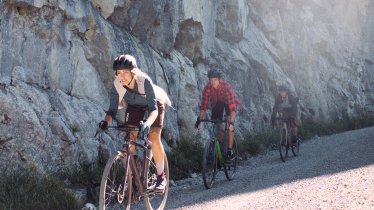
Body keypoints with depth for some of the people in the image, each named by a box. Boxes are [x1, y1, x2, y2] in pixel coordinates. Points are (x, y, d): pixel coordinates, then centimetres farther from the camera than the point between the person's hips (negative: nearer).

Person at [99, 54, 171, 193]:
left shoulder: (144, 81, -39)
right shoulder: (117, 85, -29)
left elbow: (153, 108, -44)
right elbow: (112, 110, -26)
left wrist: (147, 124, -63)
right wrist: (106, 121, -48)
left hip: (154, 103, -3)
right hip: (134, 105, 3)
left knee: (154, 137, -19)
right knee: (130, 138, -12)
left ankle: (161, 177, -6)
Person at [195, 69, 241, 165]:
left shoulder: (226, 86, -38)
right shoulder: (208, 87, -29)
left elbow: (232, 107, -42)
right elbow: (204, 105, -24)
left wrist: (232, 122, -52)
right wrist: (199, 120, -33)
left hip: (229, 102, -3)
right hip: (216, 102, 4)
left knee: (229, 126, -20)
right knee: (216, 126, -4)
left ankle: (229, 153, -17)